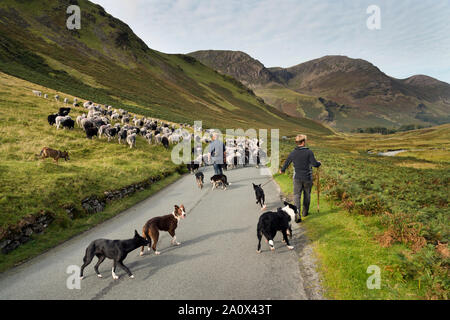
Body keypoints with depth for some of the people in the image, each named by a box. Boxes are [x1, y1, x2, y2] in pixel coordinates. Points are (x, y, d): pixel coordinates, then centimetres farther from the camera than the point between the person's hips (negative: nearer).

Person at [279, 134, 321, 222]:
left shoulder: (293, 153, -2)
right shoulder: (309, 152, -12)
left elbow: (287, 163, 10)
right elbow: (314, 164, -14)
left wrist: (282, 170, 30)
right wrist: (319, 163, 11)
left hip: (297, 178, 1)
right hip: (307, 178, -1)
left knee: (297, 195, 2)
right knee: (307, 195, 18)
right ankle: (305, 212, 33)